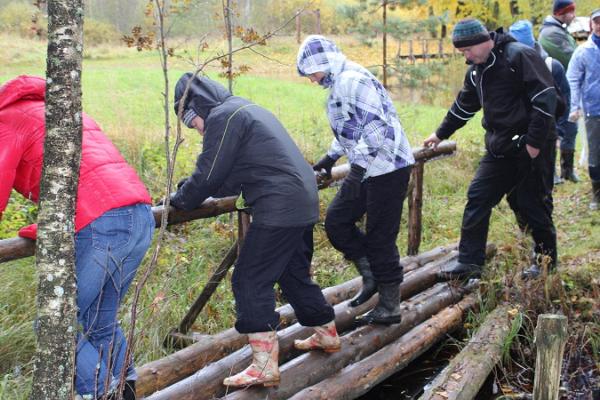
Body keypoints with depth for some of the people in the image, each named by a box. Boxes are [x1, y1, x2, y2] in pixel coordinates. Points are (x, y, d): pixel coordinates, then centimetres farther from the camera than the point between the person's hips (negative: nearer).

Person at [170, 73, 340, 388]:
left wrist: (180, 199, 7)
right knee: (294, 275, 24)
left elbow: (209, 176, -9)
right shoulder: (245, 110, 23)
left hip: (279, 210, -10)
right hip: (303, 204, 10)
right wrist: (191, 190, 21)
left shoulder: (222, 117, -10)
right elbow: (232, 176, 26)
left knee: (250, 281, -6)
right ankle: (327, 335, 40)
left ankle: (265, 365, -7)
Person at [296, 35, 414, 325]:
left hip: (387, 168, -10)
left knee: (379, 238, -3)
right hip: (367, 168, 10)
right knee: (336, 222, 9)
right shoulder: (339, 84, 15)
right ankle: (372, 276, 20)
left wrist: (357, 169, -27)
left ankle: (390, 307, 9)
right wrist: (331, 157, 32)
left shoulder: (352, 81, -18)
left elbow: (375, 127, -26)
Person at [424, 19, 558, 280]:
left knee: (531, 204, 1)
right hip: (499, 148, 8)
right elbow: (464, 106, 27)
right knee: (477, 198, 3)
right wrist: (441, 134, 35)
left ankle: (547, 262, 20)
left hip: (529, 147, -8)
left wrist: (535, 141, -19)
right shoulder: (476, 70, 12)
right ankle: (469, 262, 8)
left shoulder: (520, 56, -14)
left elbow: (545, 97, -18)